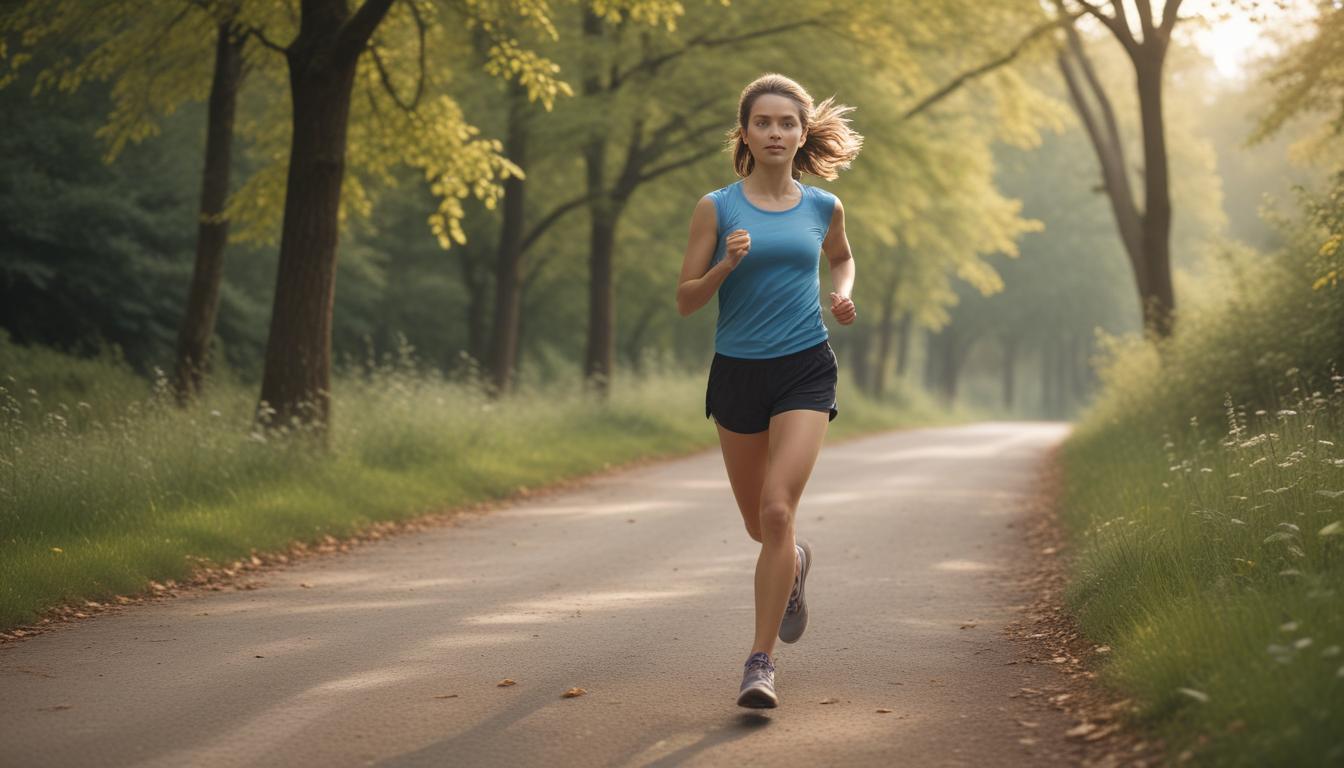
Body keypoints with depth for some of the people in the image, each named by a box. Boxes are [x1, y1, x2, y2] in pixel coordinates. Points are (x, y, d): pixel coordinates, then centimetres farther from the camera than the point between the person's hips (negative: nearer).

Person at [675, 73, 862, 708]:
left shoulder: (823, 208, 5)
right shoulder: (717, 208, -2)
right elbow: (685, 300, -1)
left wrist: (842, 294, 6)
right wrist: (725, 265, -19)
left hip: (805, 370, -1)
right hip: (737, 371, 1)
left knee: (777, 510, -17)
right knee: (758, 522, 14)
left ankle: (761, 661, -10)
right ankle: (795, 563, 52)